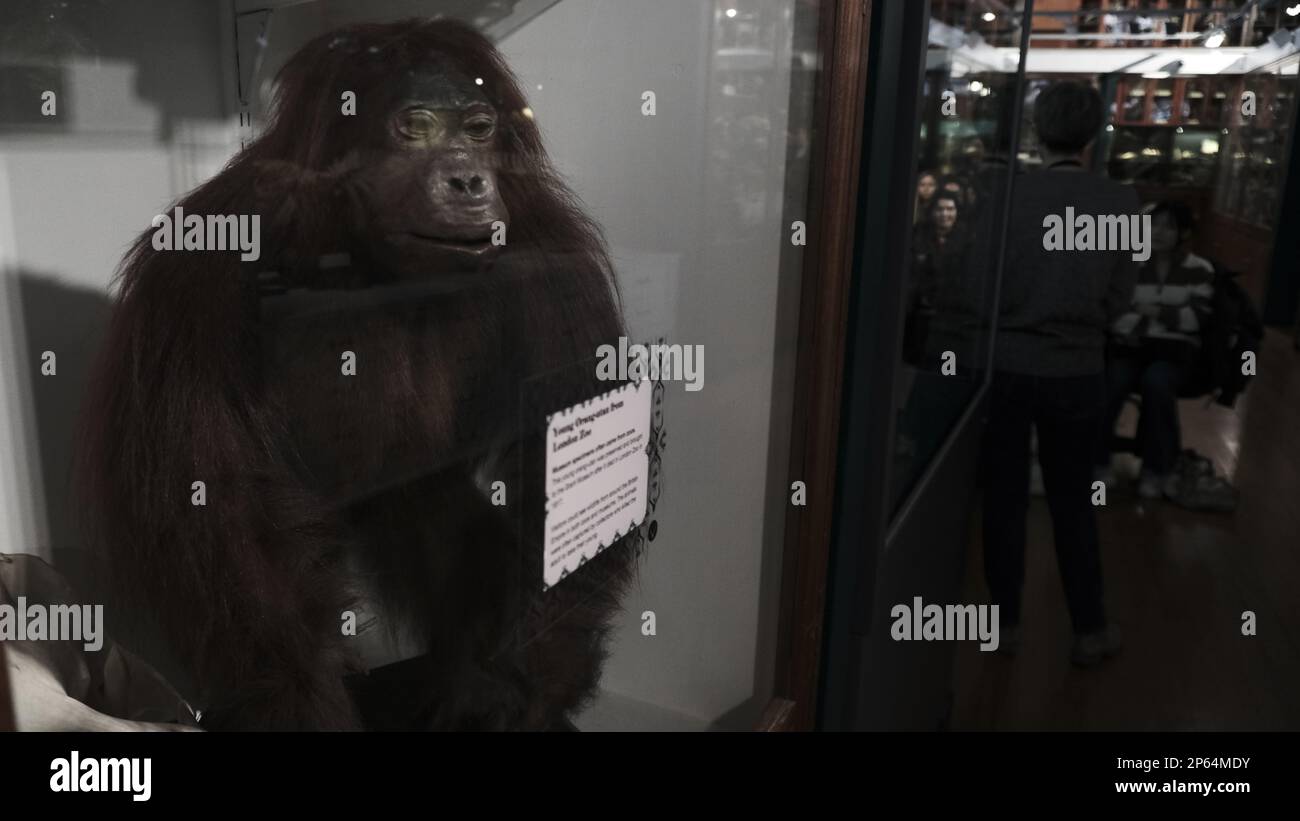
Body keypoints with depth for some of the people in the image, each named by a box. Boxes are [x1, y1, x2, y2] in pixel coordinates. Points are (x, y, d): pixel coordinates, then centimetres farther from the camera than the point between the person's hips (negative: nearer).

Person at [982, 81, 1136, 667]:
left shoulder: (1008, 192, -10)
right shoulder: (1120, 202, -7)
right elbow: (1119, 296, -2)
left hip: (1005, 364, -1)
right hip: (1076, 371, 1)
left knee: (1004, 496, 11)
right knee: (1073, 502, 14)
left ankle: (1006, 620, 23)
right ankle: (1090, 629, 25)